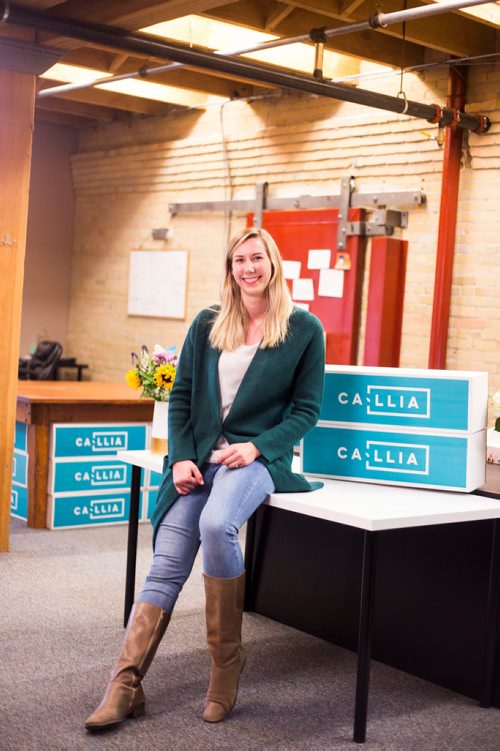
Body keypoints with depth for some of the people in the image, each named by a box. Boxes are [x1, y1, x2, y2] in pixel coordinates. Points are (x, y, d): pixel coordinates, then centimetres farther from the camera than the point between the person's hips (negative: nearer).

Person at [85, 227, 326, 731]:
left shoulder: (304, 329, 2)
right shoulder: (207, 325, 10)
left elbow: (306, 408, 2)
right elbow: (181, 396, 11)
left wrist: (258, 446, -12)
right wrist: (181, 457, -3)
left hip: (258, 457, -3)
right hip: (199, 457, 4)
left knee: (216, 524, -33)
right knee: (165, 566, -7)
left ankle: (226, 661, -15)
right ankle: (125, 684, -3)